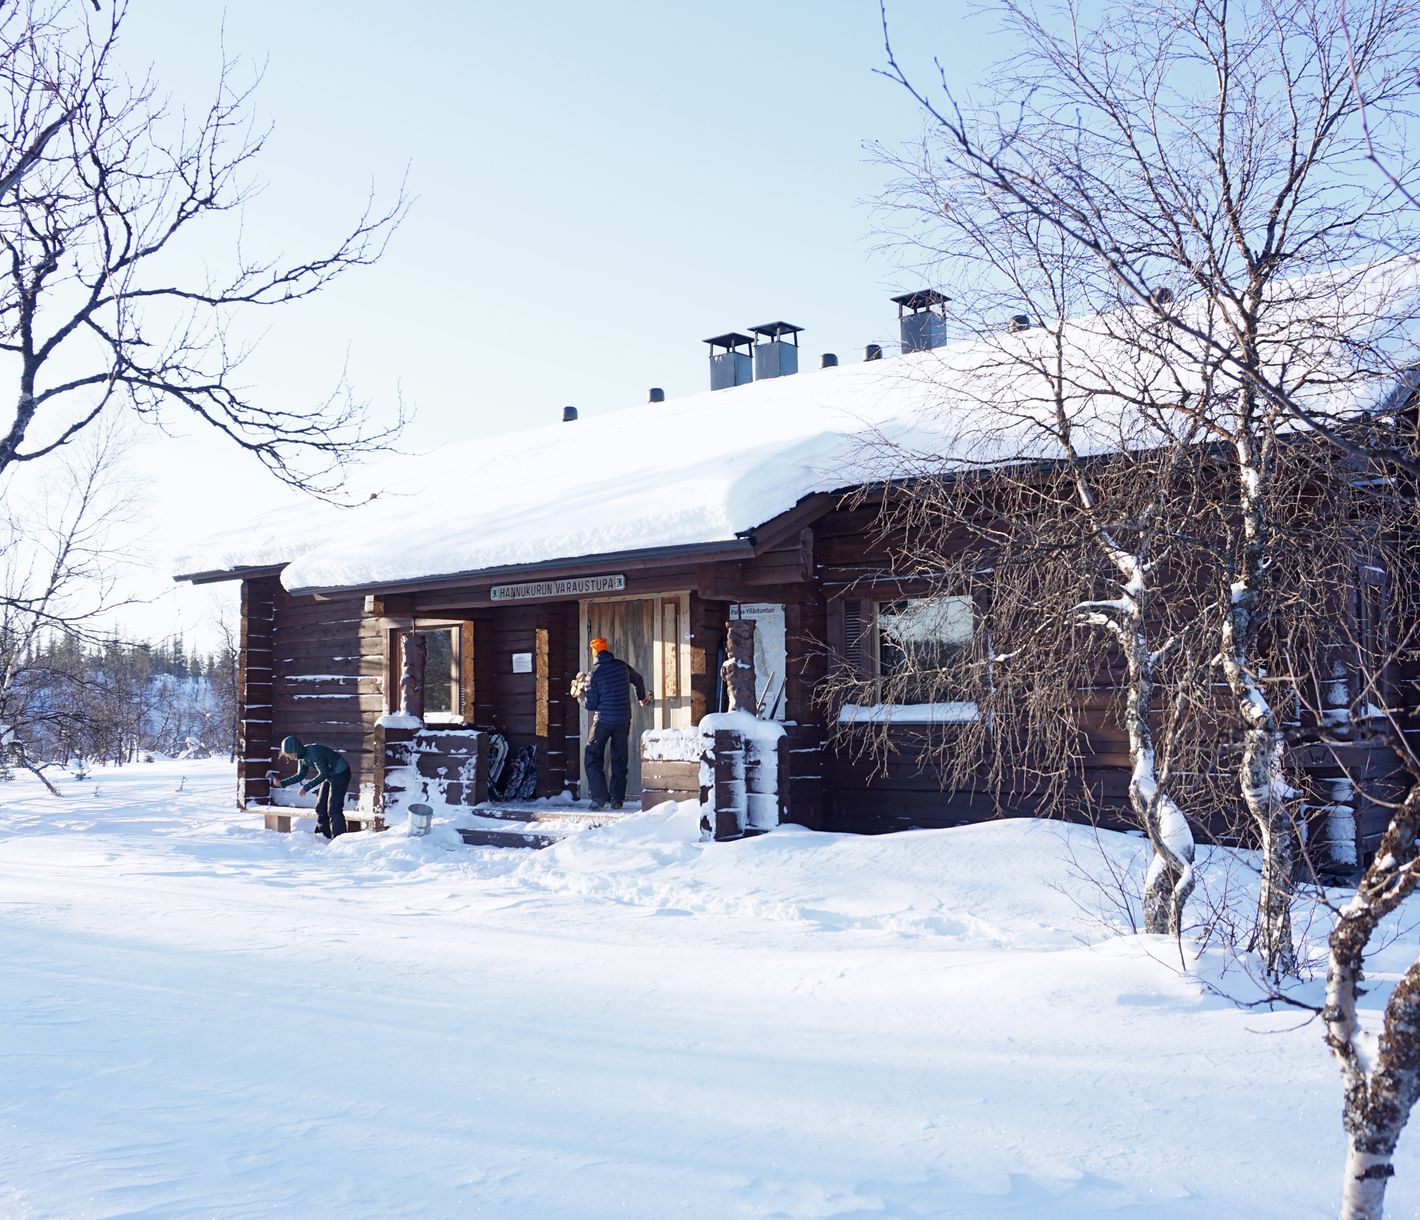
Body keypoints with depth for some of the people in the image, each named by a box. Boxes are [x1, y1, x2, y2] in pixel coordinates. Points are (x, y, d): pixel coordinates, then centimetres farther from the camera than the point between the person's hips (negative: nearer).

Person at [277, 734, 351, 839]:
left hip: (340, 774, -10)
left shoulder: (313, 752, -28)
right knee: (320, 807, 11)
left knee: (333, 808, -12)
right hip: (330, 775, 10)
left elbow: (323, 774, -27)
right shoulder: (301, 756, -1)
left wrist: (307, 787, -25)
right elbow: (300, 775, 11)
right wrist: (282, 783, 2)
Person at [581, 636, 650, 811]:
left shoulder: (595, 673, -10)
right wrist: (642, 697, 43)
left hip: (603, 720, -4)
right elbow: (638, 680, 23)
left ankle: (600, 798, -6)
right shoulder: (622, 666, 3)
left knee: (592, 757, 4)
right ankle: (617, 799, 10)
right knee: (619, 759, 11)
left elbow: (591, 705, -8)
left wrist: (583, 697, 15)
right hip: (623, 720, 4)